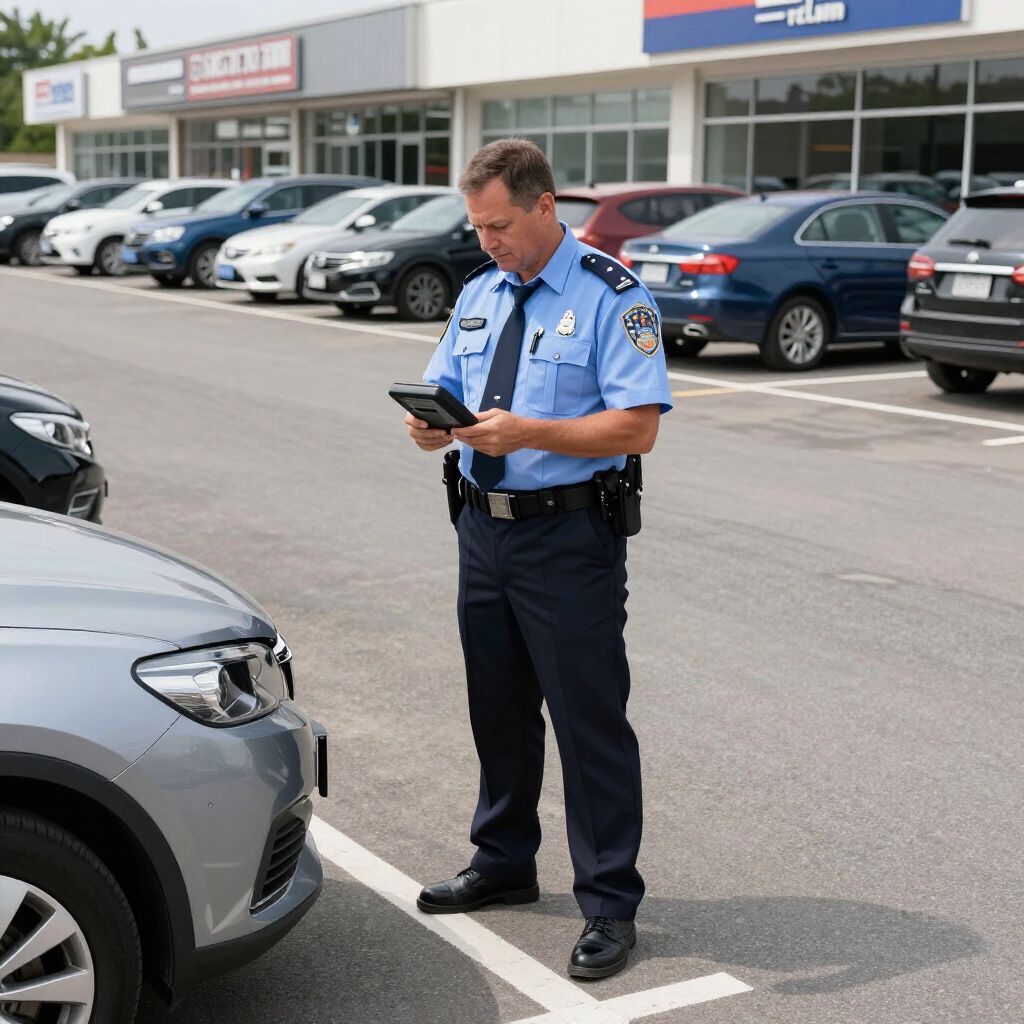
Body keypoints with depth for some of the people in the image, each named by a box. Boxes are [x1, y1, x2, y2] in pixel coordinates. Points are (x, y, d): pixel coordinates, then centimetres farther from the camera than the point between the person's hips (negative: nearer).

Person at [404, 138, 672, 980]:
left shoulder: (612, 296, -10)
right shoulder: (479, 293, 12)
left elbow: (638, 427, -18)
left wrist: (528, 432, -27)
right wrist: (434, 423, -8)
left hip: (569, 539, -7)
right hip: (485, 529, 7)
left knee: (589, 721, -1)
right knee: (498, 709, 18)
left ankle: (610, 904, 12)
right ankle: (504, 863, 36)